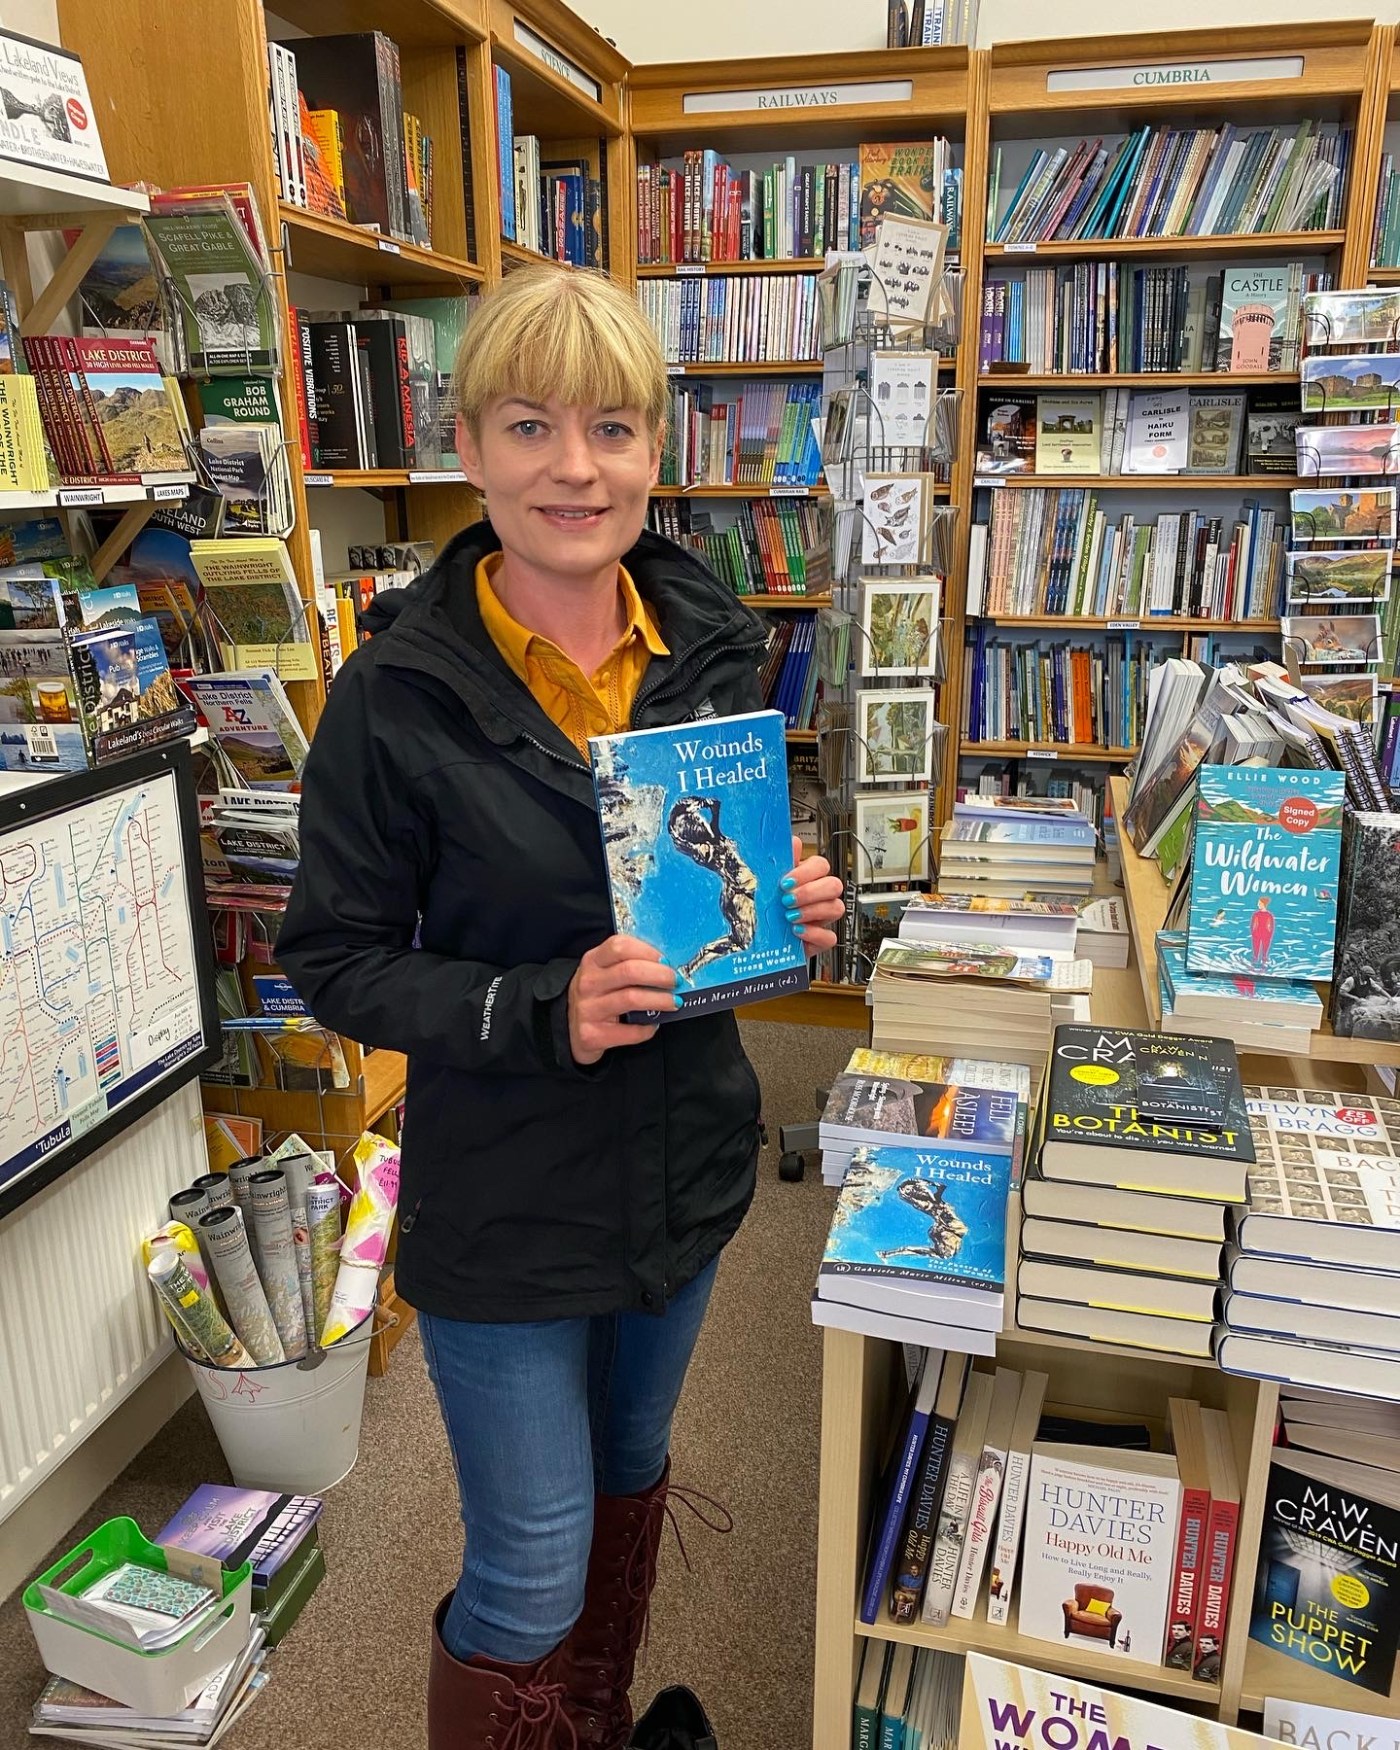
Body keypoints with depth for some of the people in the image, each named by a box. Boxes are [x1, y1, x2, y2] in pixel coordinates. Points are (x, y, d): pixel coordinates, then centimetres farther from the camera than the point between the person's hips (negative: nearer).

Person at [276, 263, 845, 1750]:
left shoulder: (714, 643, -5)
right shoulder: (399, 690, -19)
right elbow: (333, 961, -13)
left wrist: (792, 909, -14)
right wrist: (542, 1011, -28)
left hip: (683, 1160, 6)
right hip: (502, 1196, -5)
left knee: (629, 1472, 28)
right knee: (529, 1578, 8)